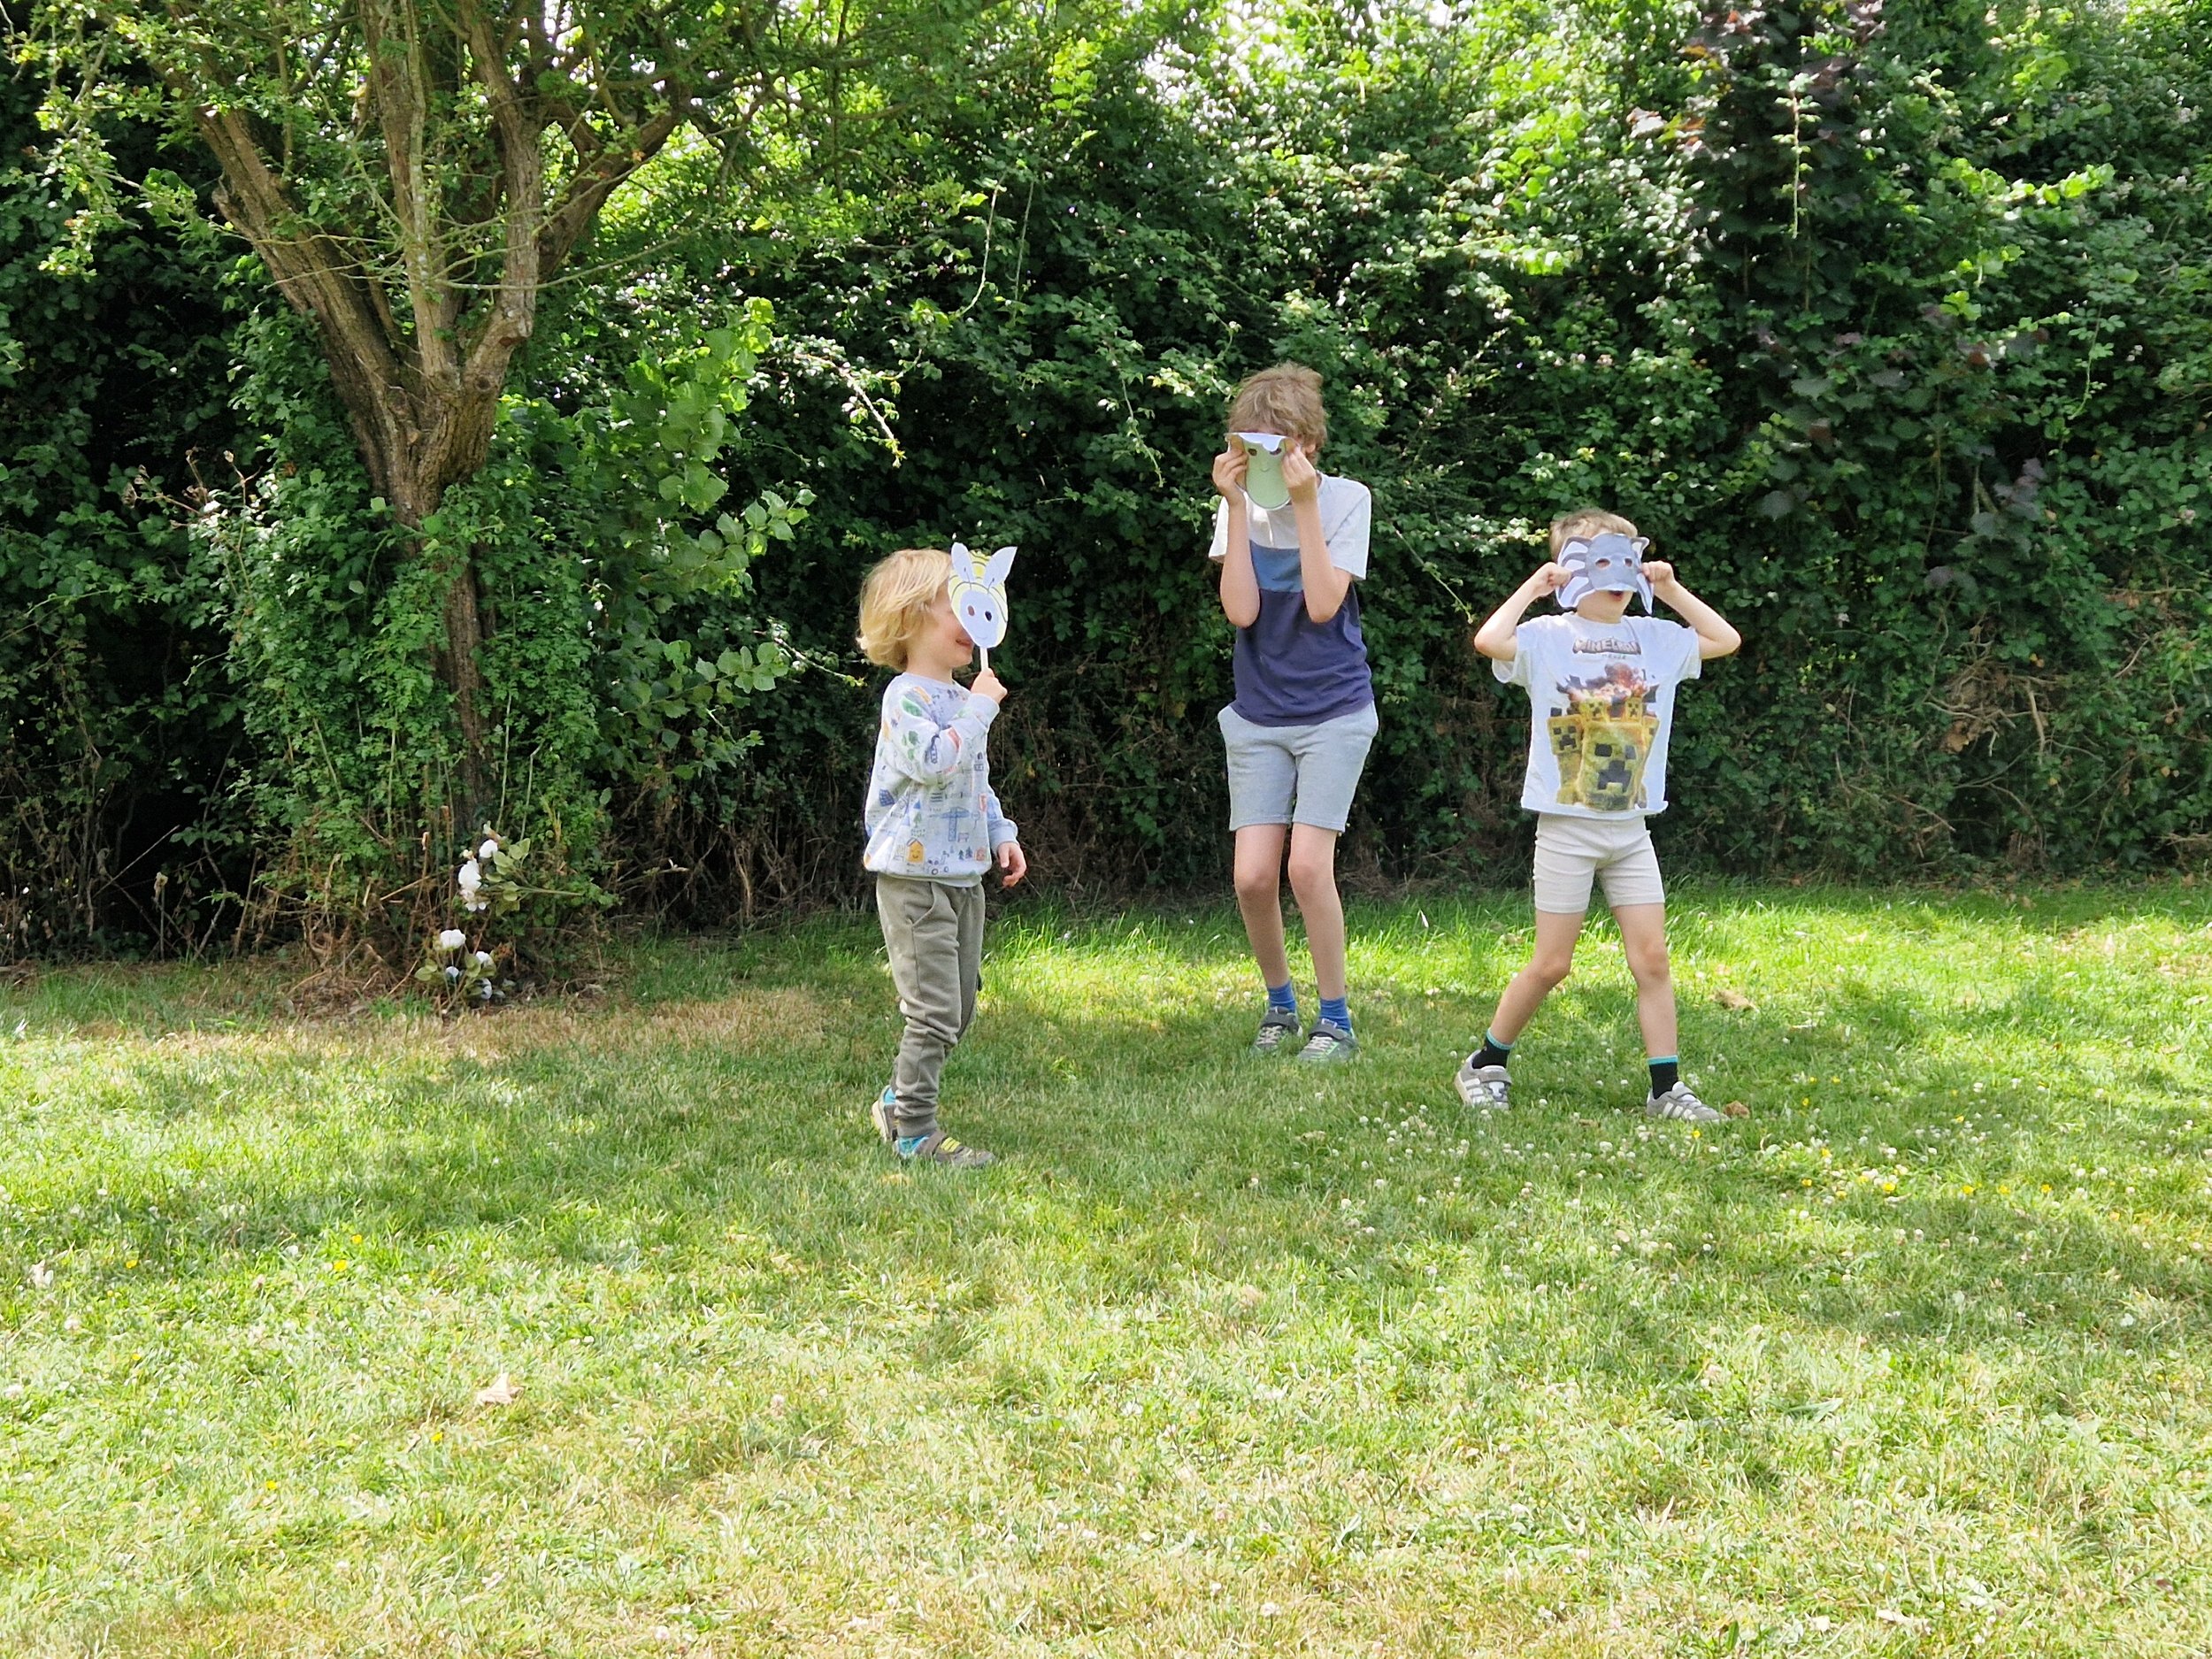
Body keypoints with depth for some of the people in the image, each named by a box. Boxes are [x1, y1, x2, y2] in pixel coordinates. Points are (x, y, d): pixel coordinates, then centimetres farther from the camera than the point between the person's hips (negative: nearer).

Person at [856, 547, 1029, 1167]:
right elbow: (934, 761, -31)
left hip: (962, 877, 9)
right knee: (935, 1010, -9)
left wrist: (1001, 835, 16)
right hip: (914, 877, -9)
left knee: (958, 1008, 14)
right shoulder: (906, 697, -14)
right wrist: (979, 708, -23)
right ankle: (914, 1131, 1)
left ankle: (899, 1102, 29)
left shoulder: (960, 699, 15)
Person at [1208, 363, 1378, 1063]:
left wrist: (1304, 504, -21)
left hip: (1334, 710, -3)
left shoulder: (1346, 499, -7)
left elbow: (1323, 604, -18)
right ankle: (1279, 1005, 19)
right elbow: (1241, 610, -13)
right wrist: (1238, 506, -15)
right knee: (1253, 875, -5)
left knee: (1308, 865, -15)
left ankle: (1335, 1019, 2)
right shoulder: (1239, 506, -1)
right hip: (1258, 715, 3)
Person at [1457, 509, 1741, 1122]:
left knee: (1652, 958, 2)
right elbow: (1489, 640, -26)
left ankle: (1666, 1087, 7)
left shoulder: (1654, 637, 7)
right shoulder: (1548, 637, -8)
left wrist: (1671, 591, 7)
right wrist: (1534, 585, -13)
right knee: (1551, 965, 1)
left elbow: (1725, 639, 12)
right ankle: (1485, 1066, 18)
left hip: (1631, 829, 4)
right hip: (1566, 829, -4)